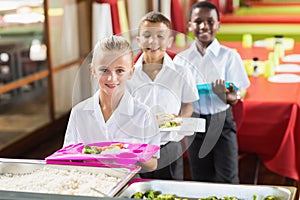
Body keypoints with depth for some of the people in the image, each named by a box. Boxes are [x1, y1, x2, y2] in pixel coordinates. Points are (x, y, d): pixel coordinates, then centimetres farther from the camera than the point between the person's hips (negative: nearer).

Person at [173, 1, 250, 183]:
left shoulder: (229, 56, -5)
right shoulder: (181, 59, 2)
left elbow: (234, 99, -6)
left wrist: (225, 95, -29)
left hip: (222, 122, -2)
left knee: (227, 179, -1)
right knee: (200, 178, 11)